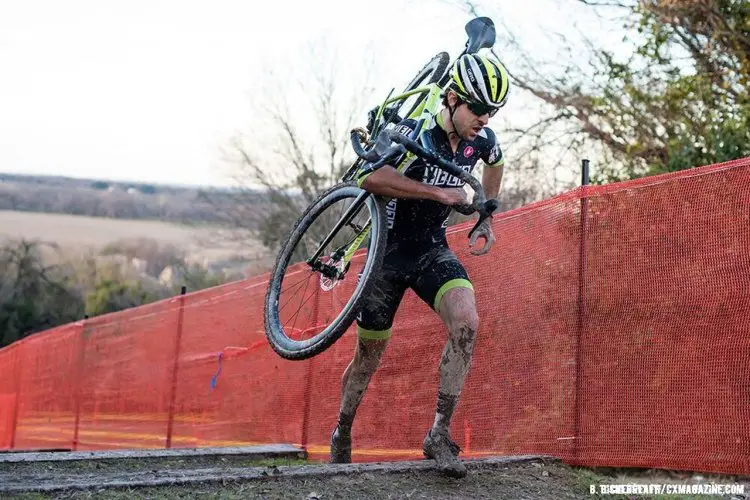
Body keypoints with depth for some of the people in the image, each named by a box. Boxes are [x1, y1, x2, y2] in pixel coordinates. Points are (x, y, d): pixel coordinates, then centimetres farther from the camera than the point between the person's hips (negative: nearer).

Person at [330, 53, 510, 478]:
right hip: (390, 250, -3)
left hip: (434, 250, 4)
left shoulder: (481, 140, -4)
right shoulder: (414, 132, -22)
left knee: (467, 322, -25)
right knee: (370, 355, 6)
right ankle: (342, 438, 32)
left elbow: (496, 164, 22)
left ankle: (440, 434, -16)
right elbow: (371, 178, -39)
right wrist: (439, 192, -38)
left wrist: (486, 218, 18)